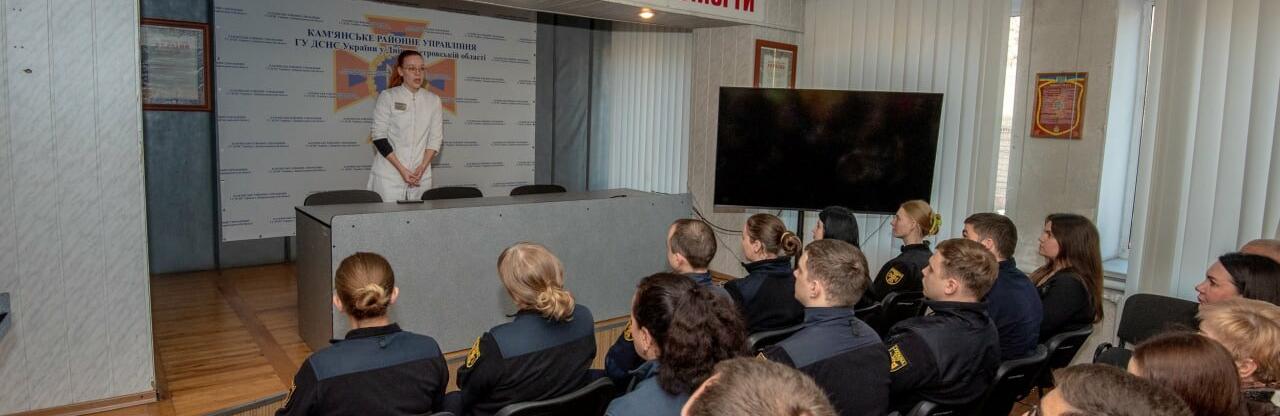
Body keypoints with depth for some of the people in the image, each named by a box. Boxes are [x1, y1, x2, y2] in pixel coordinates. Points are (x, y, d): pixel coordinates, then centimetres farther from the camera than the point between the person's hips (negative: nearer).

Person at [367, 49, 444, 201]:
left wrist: (422, 167, -8)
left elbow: (436, 138, 6)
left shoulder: (433, 100, 6)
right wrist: (402, 169, -12)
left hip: (421, 175, 3)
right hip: (389, 175, -2)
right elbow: (379, 137, -5)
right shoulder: (387, 97, -2)